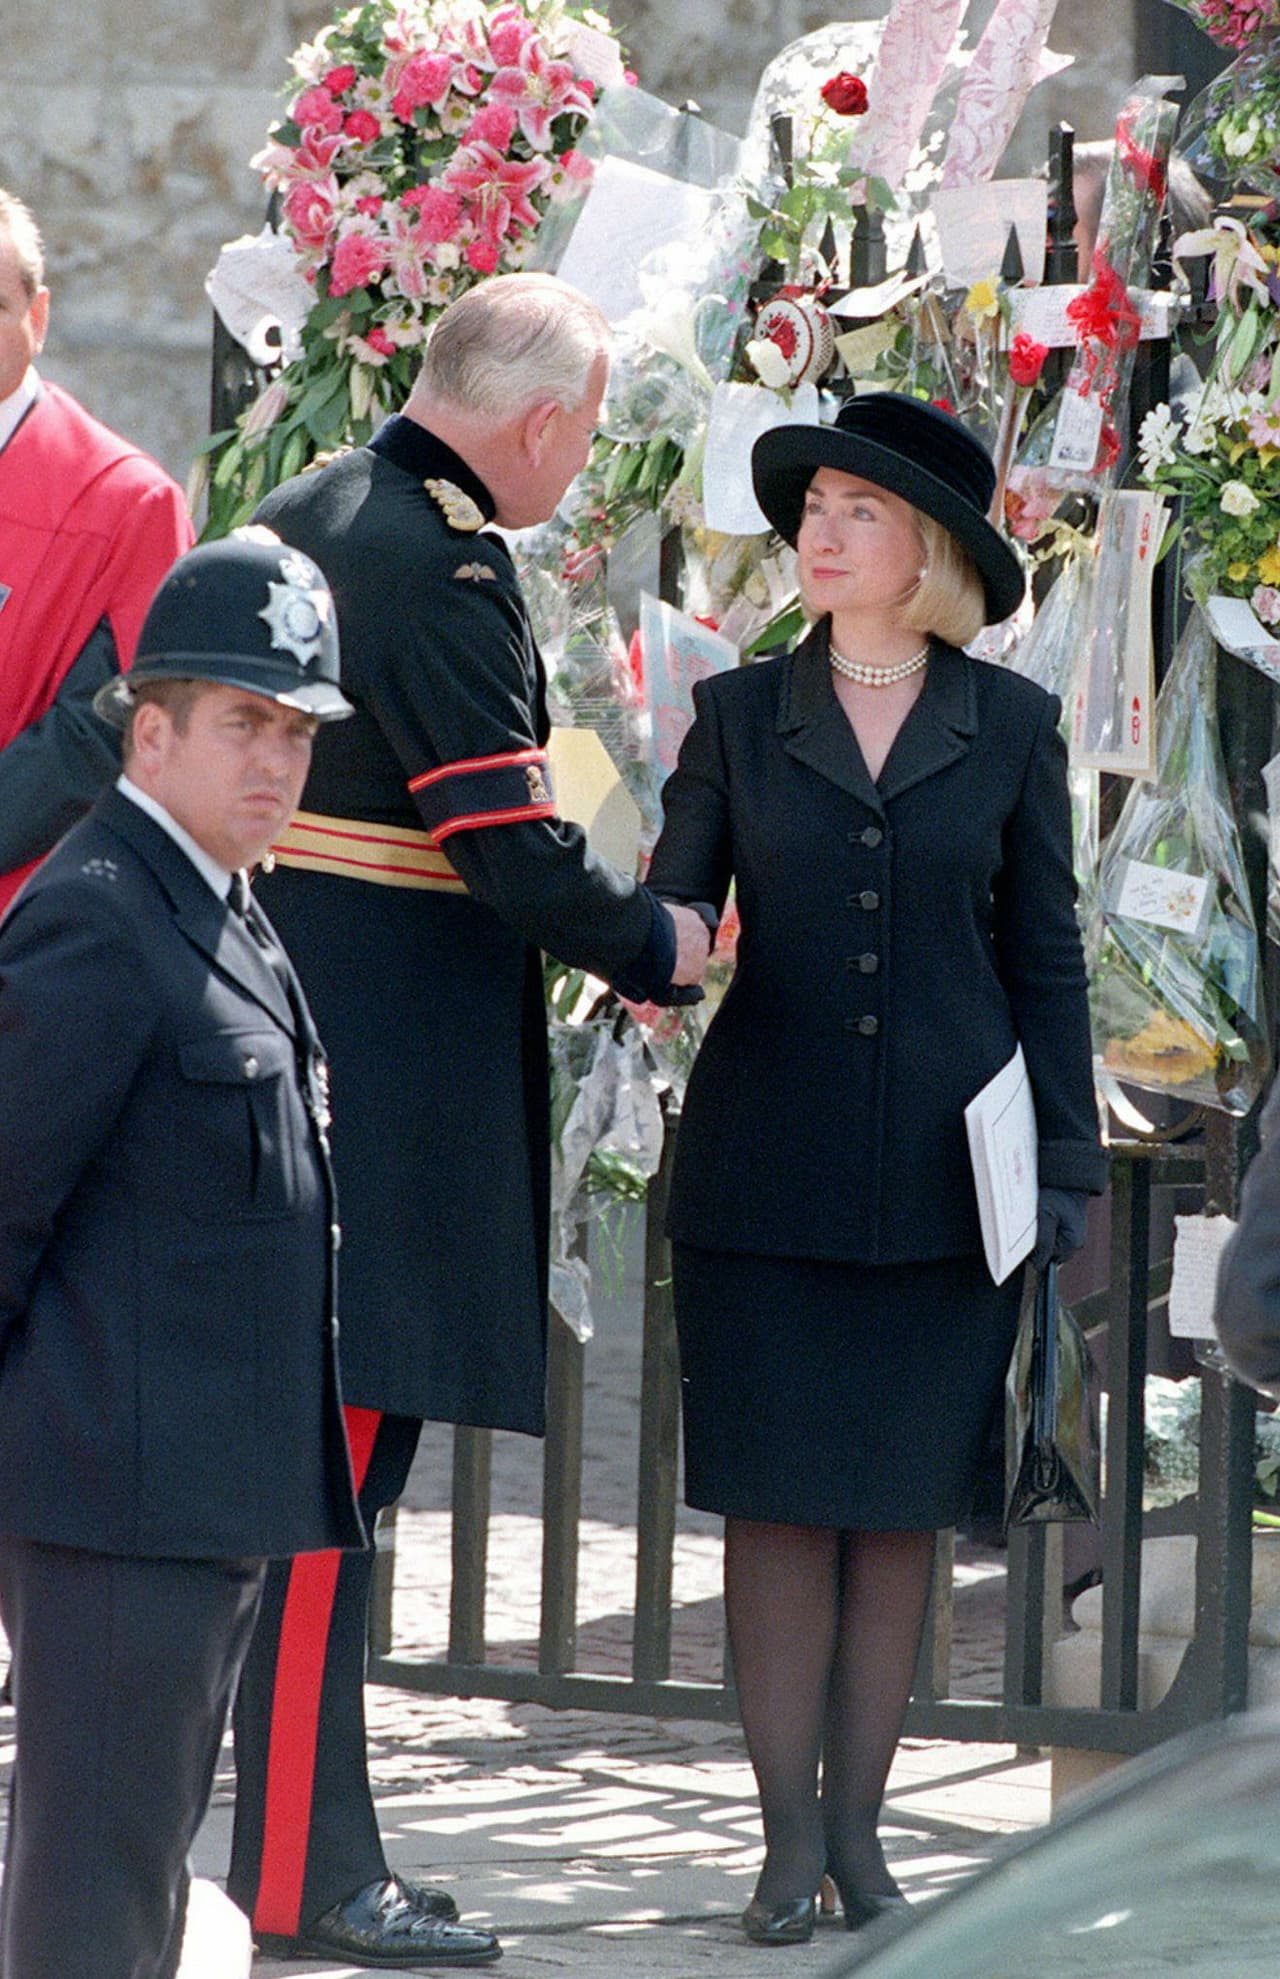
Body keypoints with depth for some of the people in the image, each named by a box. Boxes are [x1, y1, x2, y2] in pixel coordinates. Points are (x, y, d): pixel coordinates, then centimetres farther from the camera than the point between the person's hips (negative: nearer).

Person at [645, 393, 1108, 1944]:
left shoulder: (1009, 727, 5)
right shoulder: (741, 715, 6)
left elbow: (1043, 956, 8)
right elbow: (666, 919, 5)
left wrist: (1062, 1162, 3)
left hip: (942, 1175, 0)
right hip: (767, 1164, 0)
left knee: (903, 1506, 3)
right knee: (780, 1500, -2)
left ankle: (858, 1827, 12)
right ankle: (788, 1837, 4)